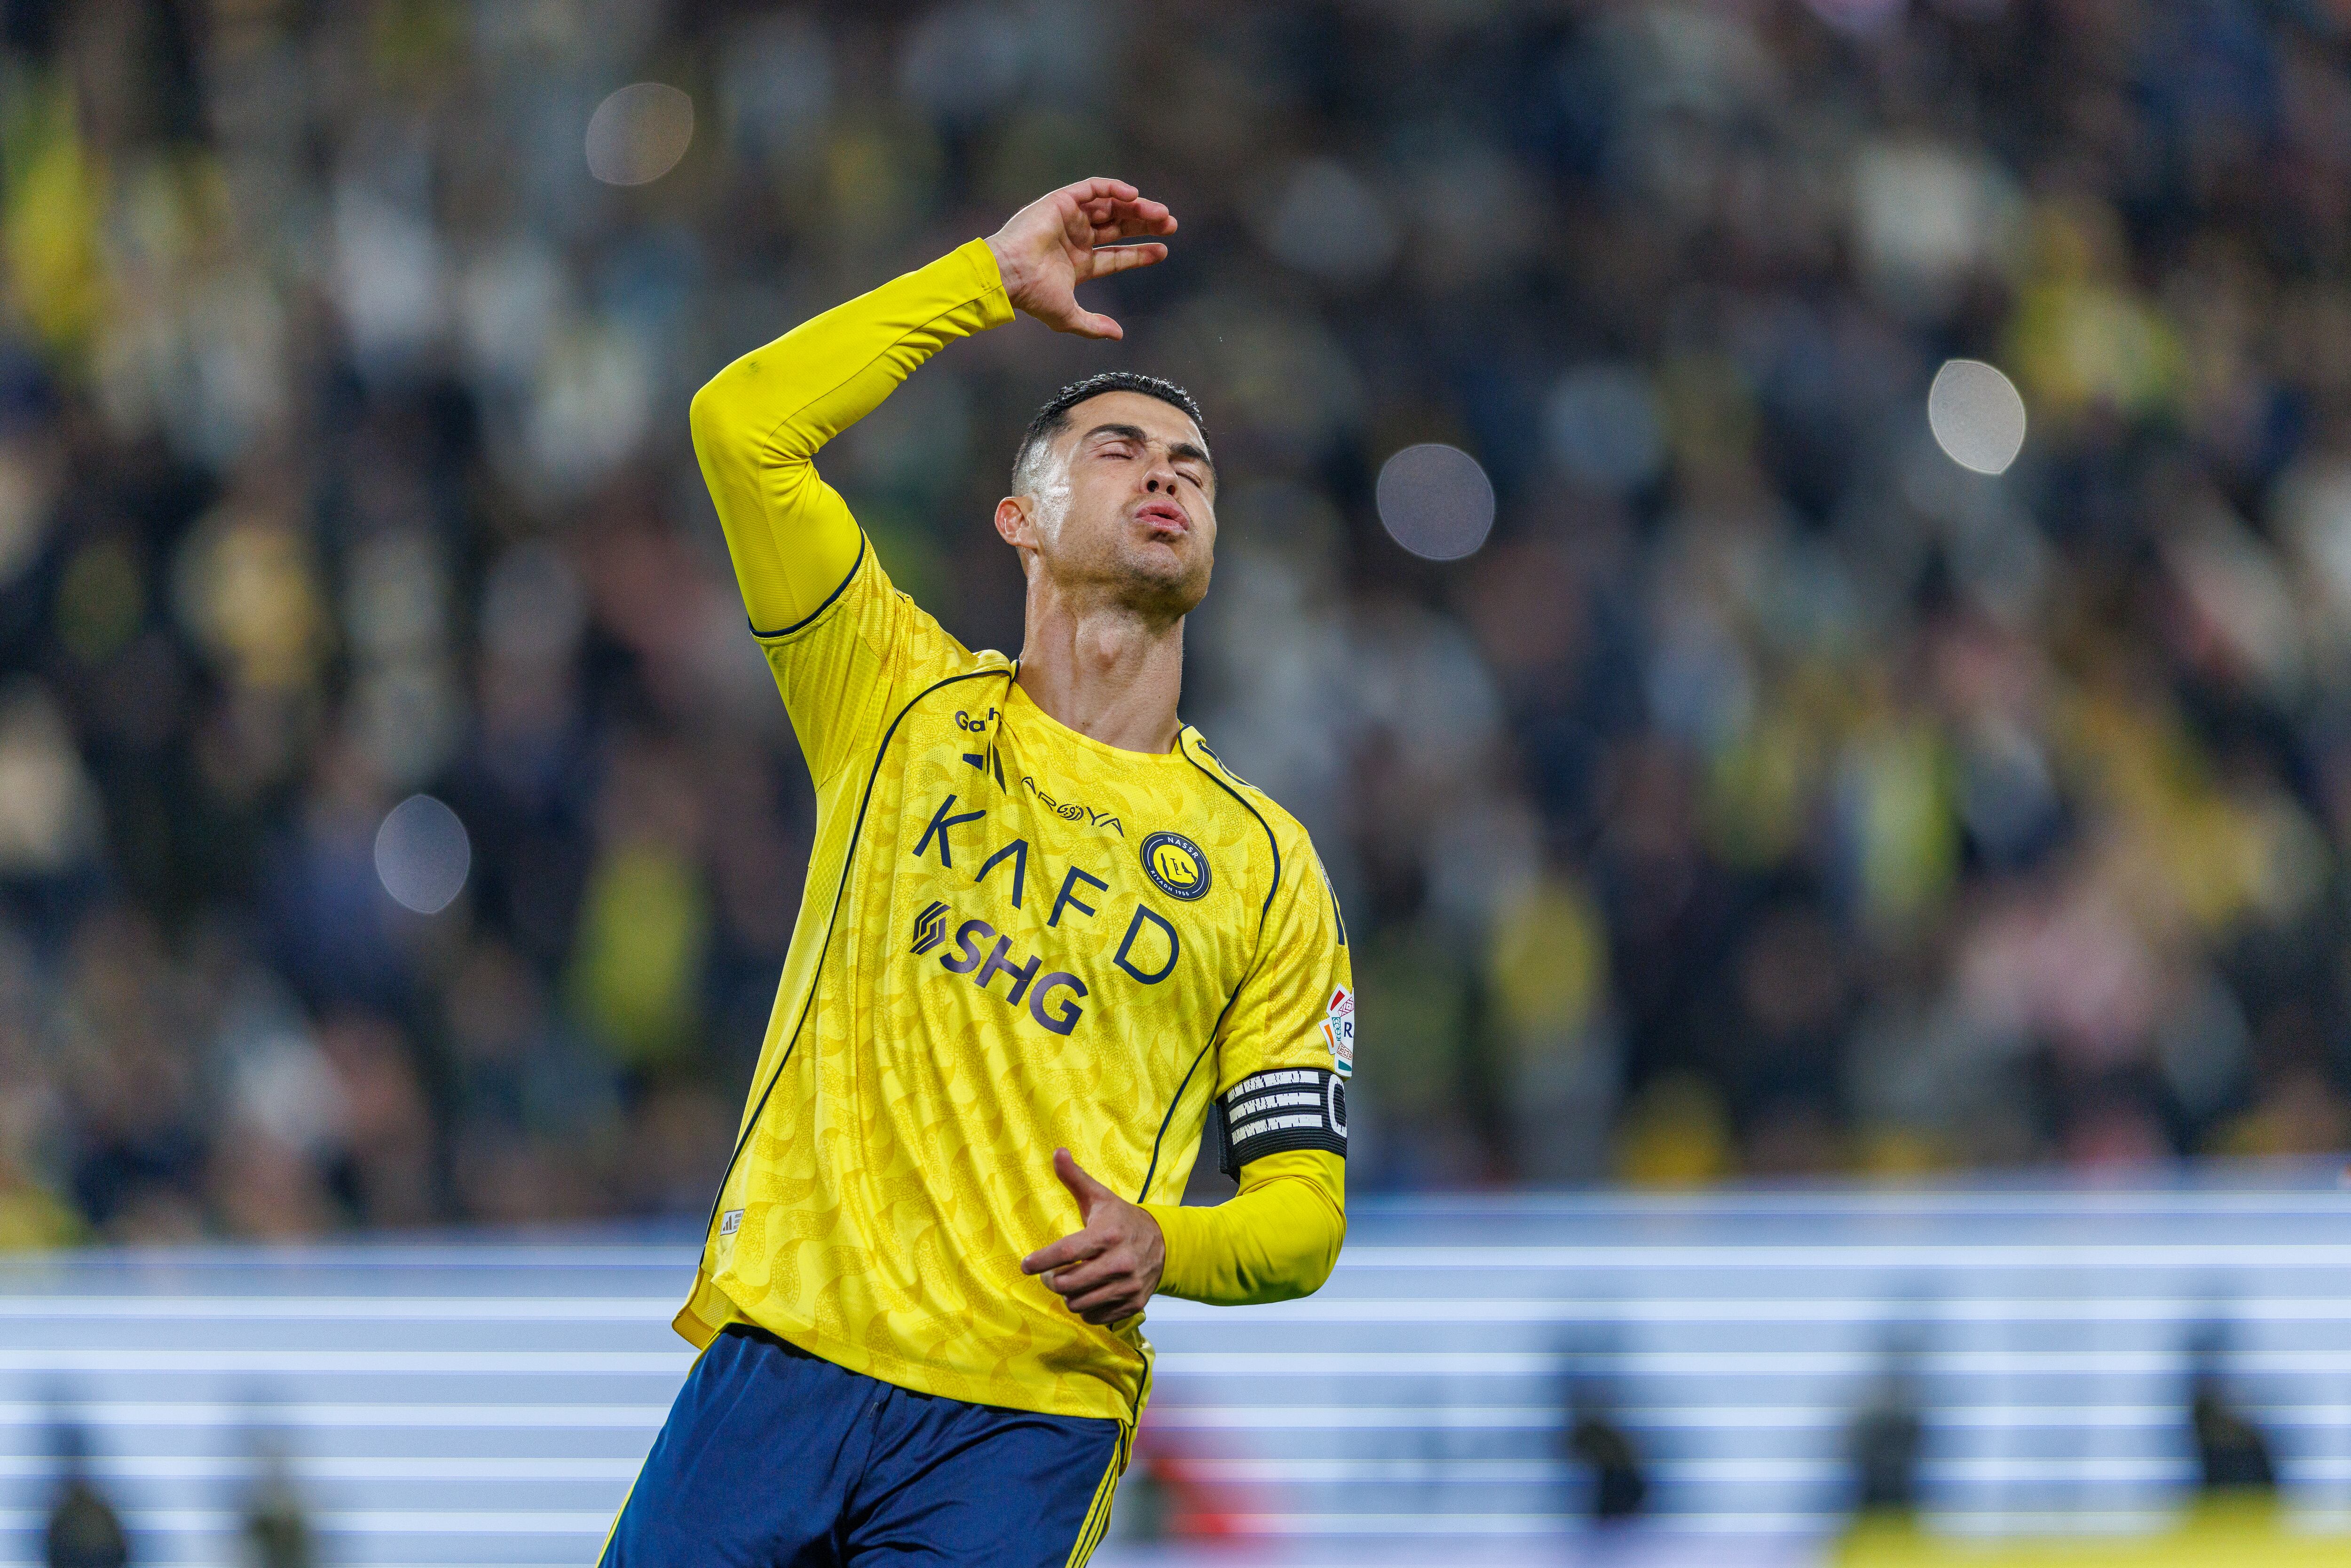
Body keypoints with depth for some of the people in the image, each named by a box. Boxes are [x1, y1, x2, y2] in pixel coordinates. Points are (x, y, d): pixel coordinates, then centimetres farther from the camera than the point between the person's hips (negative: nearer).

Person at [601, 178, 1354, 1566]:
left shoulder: (1262, 863, 13)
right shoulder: (912, 708, 13)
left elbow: (1306, 1207, 10)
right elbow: (746, 421, 1)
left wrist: (1164, 1246, -12)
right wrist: (997, 276, 6)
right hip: (786, 1352, 0)